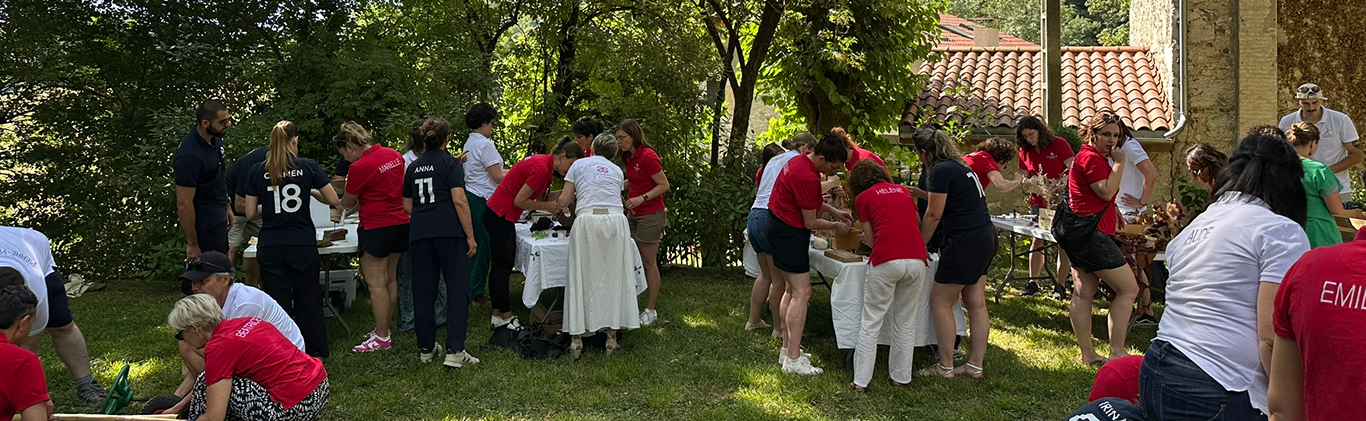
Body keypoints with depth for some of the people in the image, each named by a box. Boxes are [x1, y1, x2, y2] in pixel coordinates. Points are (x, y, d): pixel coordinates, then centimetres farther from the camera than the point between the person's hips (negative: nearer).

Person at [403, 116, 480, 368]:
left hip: (419, 234, 5)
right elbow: (459, 200, -10)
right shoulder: (450, 162, -1)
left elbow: (407, 205, 19)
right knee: (457, 291, -2)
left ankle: (426, 349, 18)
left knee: (423, 292, 10)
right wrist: (470, 235, -8)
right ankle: (454, 352, -7)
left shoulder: (414, 167, 15)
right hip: (449, 232, -5)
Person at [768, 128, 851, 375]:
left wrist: (835, 212, 11)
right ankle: (793, 360, -8)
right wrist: (835, 226, -1)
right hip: (790, 234, -11)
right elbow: (811, 222, -17)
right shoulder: (807, 177, -26)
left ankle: (787, 349, 23)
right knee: (801, 293, -8)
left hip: (779, 228, 11)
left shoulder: (800, 161, 6)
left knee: (792, 289, 16)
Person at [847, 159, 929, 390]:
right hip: (917, 260, 4)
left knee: (871, 323, 6)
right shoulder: (903, 191, 21)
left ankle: (861, 381, 8)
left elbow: (871, 239, 11)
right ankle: (901, 377, 23)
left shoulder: (863, 198, 10)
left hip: (886, 262, -4)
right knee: (906, 322, 16)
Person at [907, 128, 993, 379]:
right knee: (976, 303, 11)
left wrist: (919, 245, -2)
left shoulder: (940, 171, -12)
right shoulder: (961, 168, 15)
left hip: (965, 242, -10)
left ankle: (945, 366, 5)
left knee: (940, 302, 0)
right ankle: (975, 365, 15)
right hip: (985, 238, 10)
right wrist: (916, 192, 35)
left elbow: (933, 214, -11)